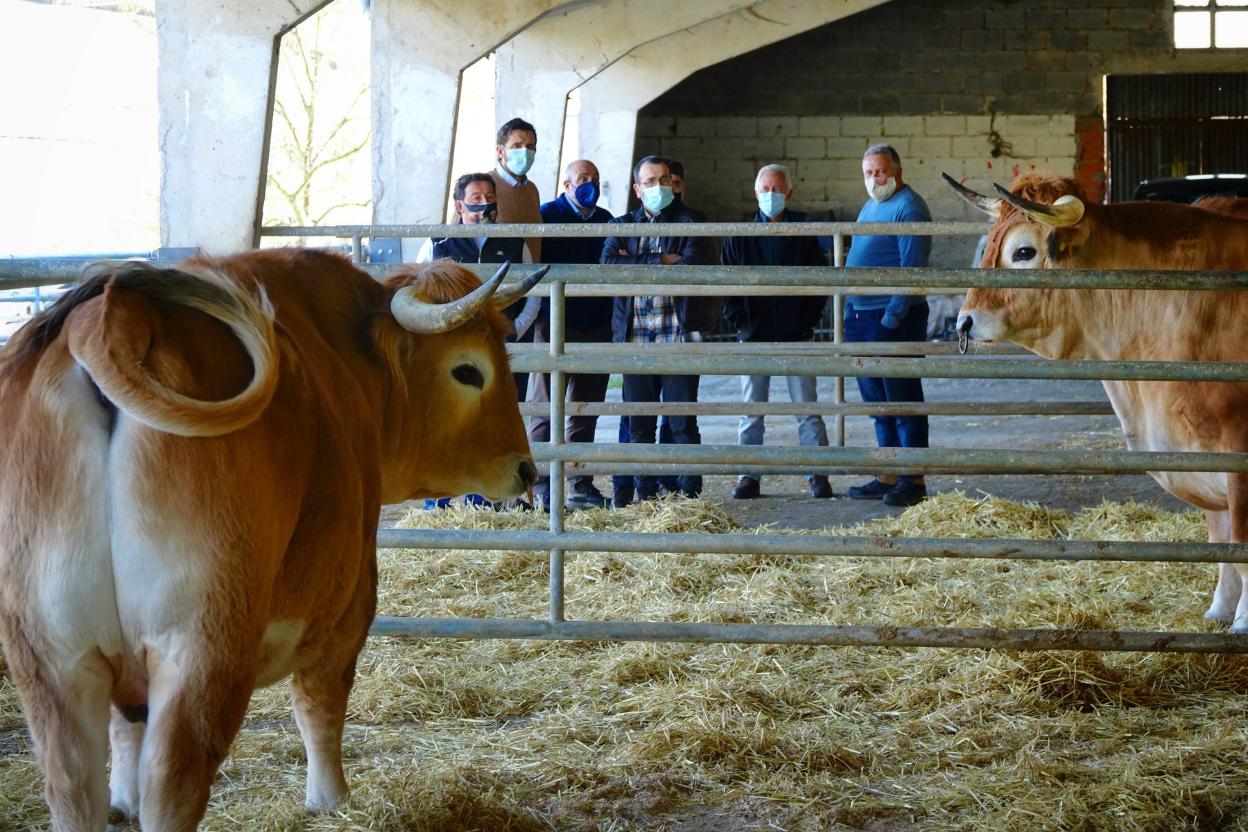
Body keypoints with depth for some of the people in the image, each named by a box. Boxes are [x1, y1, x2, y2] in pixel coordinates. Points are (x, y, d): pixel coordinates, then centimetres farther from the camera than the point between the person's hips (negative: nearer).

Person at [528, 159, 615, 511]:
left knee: (585, 409, 8)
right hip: (556, 325, -5)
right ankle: (540, 485, 0)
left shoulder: (605, 220, 15)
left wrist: (613, 320, 10)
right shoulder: (547, 216, -2)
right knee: (545, 407, -2)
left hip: (596, 327, 6)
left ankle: (580, 485, 14)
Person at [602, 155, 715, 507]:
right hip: (634, 339, 3)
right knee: (638, 424, 6)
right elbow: (608, 265, -4)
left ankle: (688, 492, 1)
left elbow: (694, 265, -12)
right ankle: (645, 494, 13)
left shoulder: (689, 224, 6)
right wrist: (662, 261, -8)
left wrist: (636, 266, -7)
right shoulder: (622, 225, 14)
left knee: (683, 421, -3)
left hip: (679, 336, -3)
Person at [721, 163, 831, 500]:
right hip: (754, 336, 1)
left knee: (807, 407, 0)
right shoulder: (740, 236, 7)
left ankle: (817, 475, 3)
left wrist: (808, 322, -5)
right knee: (751, 410, 5)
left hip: (795, 334, -1)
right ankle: (749, 476, 10)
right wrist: (738, 320, -4)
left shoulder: (804, 234, 5)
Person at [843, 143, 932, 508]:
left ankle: (913, 480, -1)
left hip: (894, 317, -9)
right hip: (862, 317, 9)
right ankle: (889, 476, 19)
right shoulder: (870, 208, 18)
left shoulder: (908, 208, -11)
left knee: (903, 400, -4)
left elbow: (912, 267, -18)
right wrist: (850, 313, 18)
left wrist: (894, 314, -22)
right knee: (878, 401, 13)